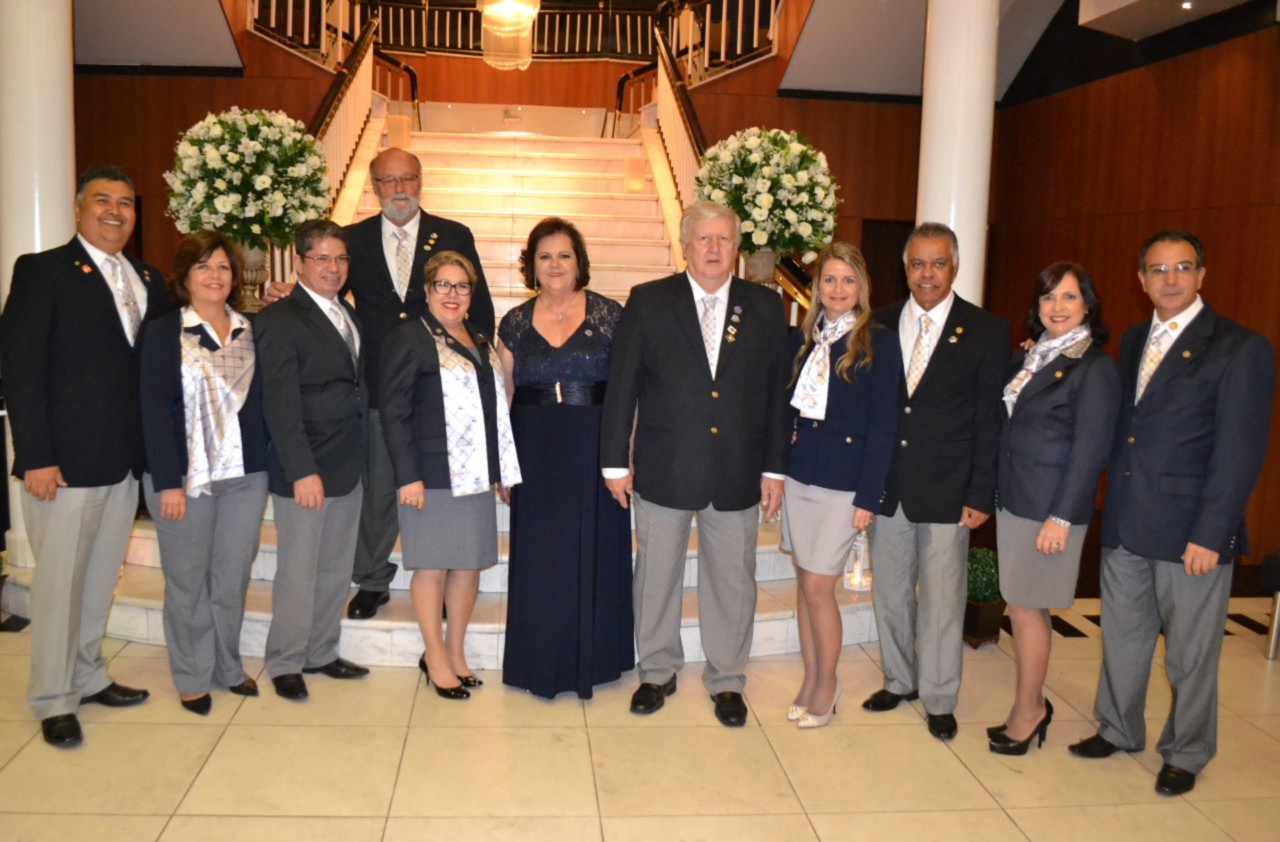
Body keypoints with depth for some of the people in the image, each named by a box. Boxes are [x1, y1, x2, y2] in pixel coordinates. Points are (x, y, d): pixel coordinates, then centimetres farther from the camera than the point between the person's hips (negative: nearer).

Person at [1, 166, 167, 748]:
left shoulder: (149, 281, 13)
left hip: (126, 460, 5)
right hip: (65, 460, -5)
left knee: (101, 578, 14)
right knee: (59, 583, 4)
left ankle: (88, 677, 29)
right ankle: (53, 701, 17)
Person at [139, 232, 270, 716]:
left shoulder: (251, 332, 8)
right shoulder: (163, 333, -3)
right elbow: (155, 410, -7)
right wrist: (168, 483, -12)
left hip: (245, 475, 3)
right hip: (185, 475, -3)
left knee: (233, 578, 10)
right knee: (187, 581, 7)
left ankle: (228, 667, 27)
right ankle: (192, 678, 22)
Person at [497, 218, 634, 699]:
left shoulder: (610, 316, -1)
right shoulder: (515, 323, 7)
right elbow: (504, 397, 10)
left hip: (594, 451, -2)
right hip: (534, 454, 2)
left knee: (593, 551, 6)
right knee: (538, 558, 7)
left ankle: (591, 659, 23)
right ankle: (540, 664, 22)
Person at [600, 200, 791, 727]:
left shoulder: (765, 308, 3)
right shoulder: (649, 303, -2)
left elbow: (777, 393, 5)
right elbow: (621, 386, -1)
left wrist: (774, 468, 2)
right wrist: (615, 462, -4)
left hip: (737, 474, 1)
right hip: (663, 469, -1)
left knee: (732, 580, 11)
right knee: (656, 576, 12)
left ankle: (726, 680, 29)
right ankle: (657, 672, 32)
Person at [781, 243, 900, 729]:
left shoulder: (878, 344, -6)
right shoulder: (804, 338, 8)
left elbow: (882, 428, -8)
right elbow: (790, 407, 9)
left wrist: (868, 497, -12)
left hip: (843, 481, -5)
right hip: (799, 474, 5)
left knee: (818, 587, -3)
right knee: (805, 583, 11)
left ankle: (827, 685, 17)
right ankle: (811, 679, 25)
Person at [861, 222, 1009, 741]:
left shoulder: (986, 332, -3)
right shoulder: (881, 325, 5)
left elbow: (990, 421, -4)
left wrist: (981, 495, -8)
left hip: (946, 493, -3)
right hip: (885, 487, 3)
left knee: (941, 600, 5)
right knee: (889, 593, 15)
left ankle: (938, 699, 23)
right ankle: (898, 680, 34)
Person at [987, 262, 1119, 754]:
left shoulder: (1095, 368, -11)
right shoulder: (1027, 357, 10)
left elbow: (1091, 450, -14)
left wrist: (1062, 517, -16)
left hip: (1050, 506, -7)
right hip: (1013, 498, 7)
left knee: (1025, 608, 1)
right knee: (1024, 607, 13)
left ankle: (1027, 713, 16)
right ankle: (1033, 705, 26)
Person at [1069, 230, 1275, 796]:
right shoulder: (1132, 342, 11)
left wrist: (1210, 535, -16)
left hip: (1190, 532, -5)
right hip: (1125, 525, 6)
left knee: (1190, 654, 10)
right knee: (1122, 636, 18)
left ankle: (1186, 754, 29)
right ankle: (1117, 730, 37)